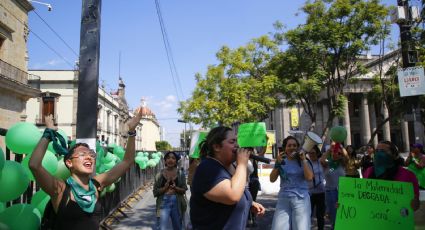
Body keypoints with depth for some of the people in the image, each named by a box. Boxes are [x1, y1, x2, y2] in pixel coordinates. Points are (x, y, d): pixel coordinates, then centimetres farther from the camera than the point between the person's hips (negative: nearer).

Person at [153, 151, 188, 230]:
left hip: (177, 202, 2)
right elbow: (155, 192, -2)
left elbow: (184, 190, 0)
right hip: (164, 202, -2)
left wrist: (175, 187, -18)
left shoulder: (180, 174, 1)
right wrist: (165, 187, -17)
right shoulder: (160, 174, -1)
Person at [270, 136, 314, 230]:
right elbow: (272, 179, 1)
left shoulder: (303, 162, 6)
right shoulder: (281, 162, 9)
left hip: (301, 199, -1)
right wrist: (277, 164, -10)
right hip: (283, 199, 2)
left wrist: (303, 160, -8)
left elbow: (309, 177, -9)